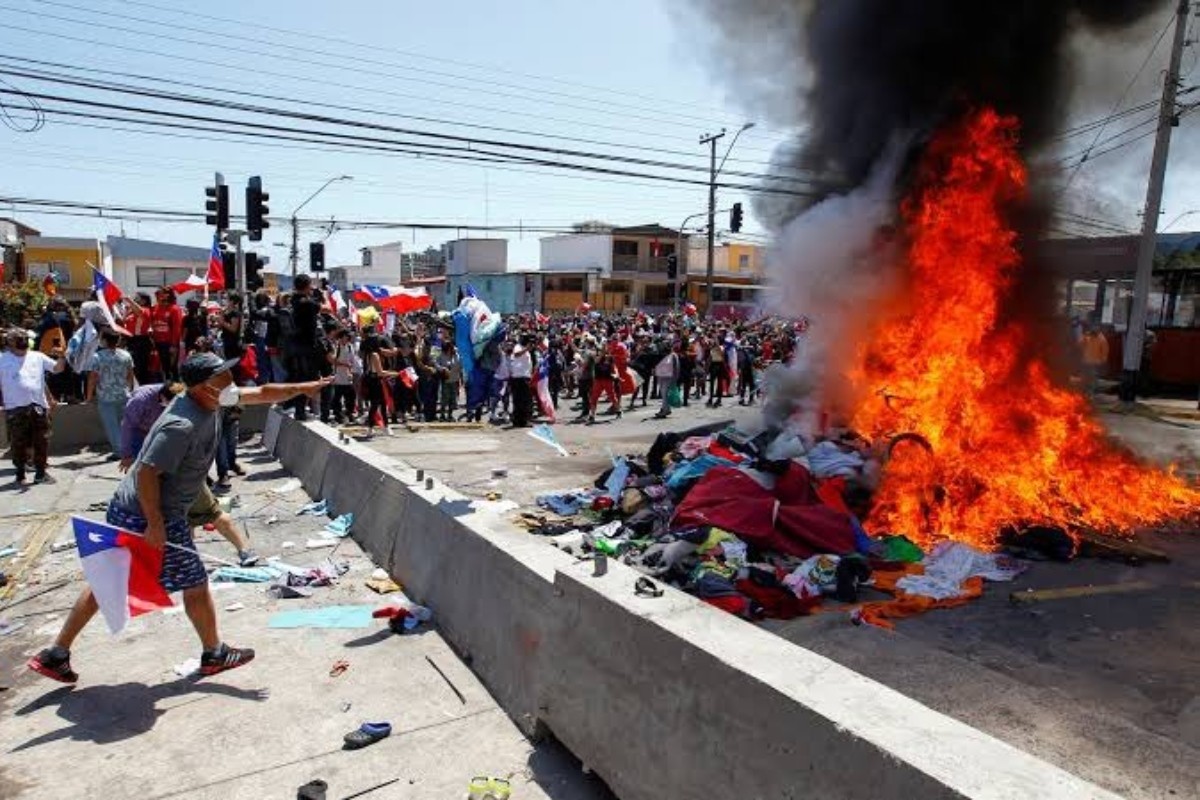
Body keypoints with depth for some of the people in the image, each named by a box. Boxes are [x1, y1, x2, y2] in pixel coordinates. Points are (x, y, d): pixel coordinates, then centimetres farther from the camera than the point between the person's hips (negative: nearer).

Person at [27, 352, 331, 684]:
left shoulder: (206, 400, 0)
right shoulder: (182, 426, -27)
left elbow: (260, 393, 7)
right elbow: (147, 473, -27)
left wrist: (305, 387, 6)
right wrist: (156, 524, -23)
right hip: (148, 516, -9)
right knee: (195, 585, 7)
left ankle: (55, 654, 30)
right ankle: (214, 654, 25)